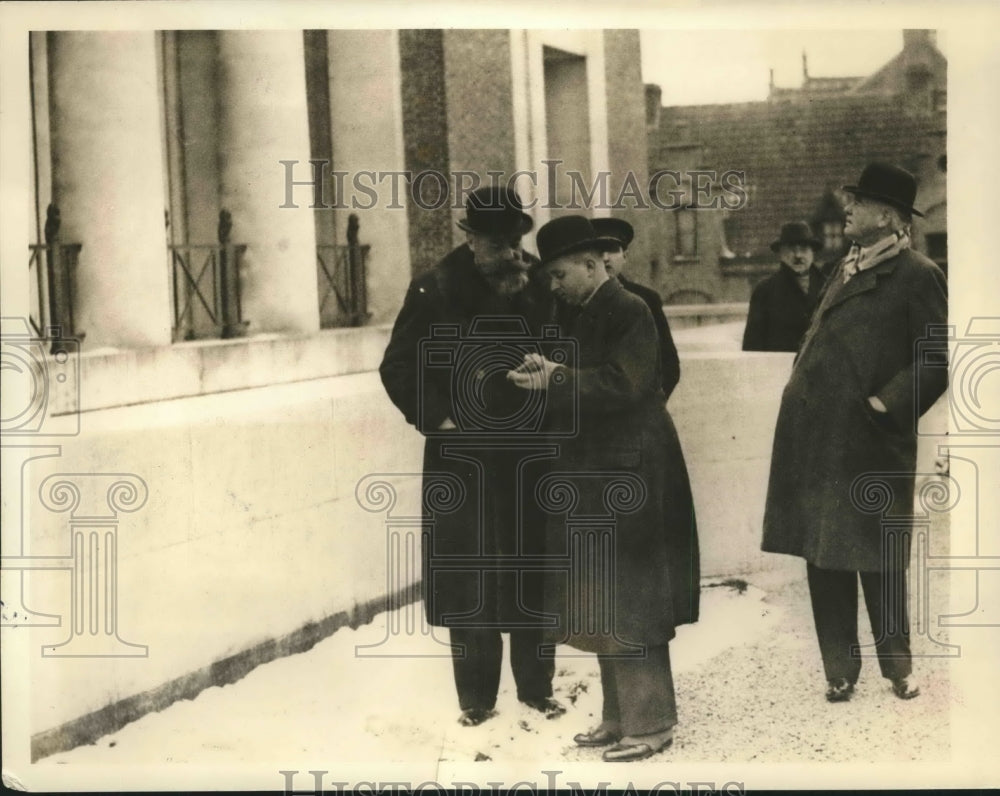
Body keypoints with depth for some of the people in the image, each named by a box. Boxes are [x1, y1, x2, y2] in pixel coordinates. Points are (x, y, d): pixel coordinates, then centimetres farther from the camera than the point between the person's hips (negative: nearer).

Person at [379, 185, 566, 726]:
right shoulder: (436, 292, -5)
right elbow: (399, 367, -2)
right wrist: (437, 418, -9)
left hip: (529, 452, 2)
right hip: (463, 456, -2)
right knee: (469, 578, 4)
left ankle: (537, 687, 25)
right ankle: (476, 697, 16)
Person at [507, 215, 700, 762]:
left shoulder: (628, 311, -13)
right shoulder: (590, 313, 13)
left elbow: (622, 384, -22)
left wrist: (555, 378, -19)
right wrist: (549, 375, -3)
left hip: (627, 472, -9)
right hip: (597, 473, 9)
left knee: (626, 606, -4)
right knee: (603, 604, 12)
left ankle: (649, 724, 4)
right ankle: (619, 717, 19)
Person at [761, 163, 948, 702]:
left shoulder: (917, 275, -8)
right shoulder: (848, 268, 16)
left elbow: (937, 356, -13)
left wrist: (887, 405, -16)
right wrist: (801, 384, 11)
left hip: (867, 444, -7)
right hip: (814, 438, 7)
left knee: (878, 560, 4)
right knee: (822, 558, 9)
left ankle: (897, 664, 22)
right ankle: (839, 670, 19)